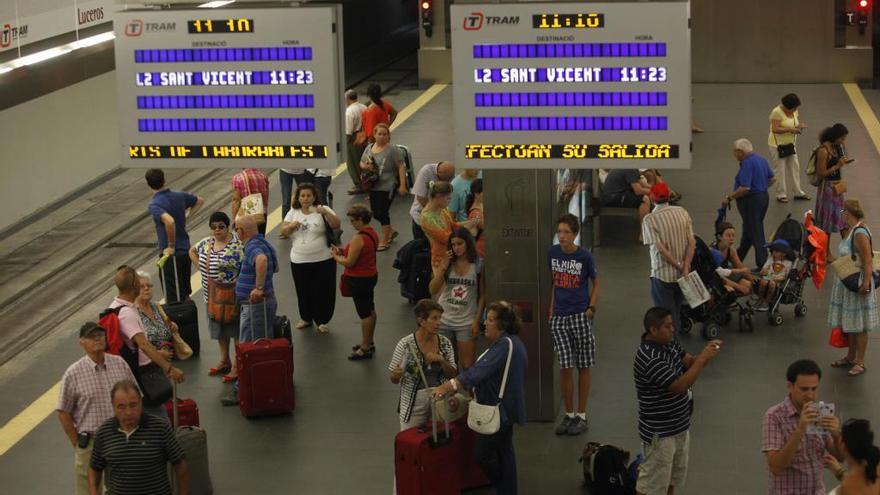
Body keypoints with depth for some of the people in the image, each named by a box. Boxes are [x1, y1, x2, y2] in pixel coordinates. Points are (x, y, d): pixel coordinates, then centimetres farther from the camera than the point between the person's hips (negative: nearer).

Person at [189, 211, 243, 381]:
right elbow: (192, 251, 24)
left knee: (235, 329, 2)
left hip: (230, 294, -7)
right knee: (219, 326, 18)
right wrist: (200, 266, 11)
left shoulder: (236, 245, -18)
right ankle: (224, 361, 33)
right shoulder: (206, 243, 5)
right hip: (212, 295, 7)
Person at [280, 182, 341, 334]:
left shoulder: (322, 210, -5)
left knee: (322, 291, 4)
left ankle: (322, 321, 21)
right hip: (299, 261, 3)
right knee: (303, 291, 14)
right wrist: (291, 226, -19)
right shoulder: (293, 213, 6)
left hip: (323, 260, -3)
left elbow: (336, 225, -17)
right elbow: (283, 231, 2)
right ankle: (305, 318, 34)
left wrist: (325, 213, -33)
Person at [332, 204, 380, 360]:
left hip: (359, 280, -10)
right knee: (370, 310, 20)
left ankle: (365, 348, 8)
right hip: (371, 276, 10)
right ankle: (369, 343, 34)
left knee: (364, 313, -1)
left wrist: (336, 257, -5)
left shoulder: (358, 239, -26)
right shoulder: (373, 234, 3)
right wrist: (344, 252, 6)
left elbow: (349, 262, -23)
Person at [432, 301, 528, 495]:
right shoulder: (511, 342, 11)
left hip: (499, 409, -11)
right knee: (504, 452, 16)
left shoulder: (505, 345, -23)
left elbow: (479, 371, -30)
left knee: (483, 452, 0)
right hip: (505, 407, 11)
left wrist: (448, 386, -33)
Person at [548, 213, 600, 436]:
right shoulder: (552, 253, 1)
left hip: (580, 316, -3)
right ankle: (569, 414, 15)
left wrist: (591, 308, -7)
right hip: (559, 317, 3)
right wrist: (552, 308, 9)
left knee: (583, 367, 5)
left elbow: (595, 283, 3)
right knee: (565, 367, 3)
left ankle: (581, 415, 15)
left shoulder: (584, 256, -9)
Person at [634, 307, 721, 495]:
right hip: (659, 431, -10)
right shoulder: (650, 359, -31)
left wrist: (705, 354, -15)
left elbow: (688, 363, 6)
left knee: (676, 472, 25)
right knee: (652, 479, 2)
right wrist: (703, 359, -29)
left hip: (678, 425, 10)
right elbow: (680, 386, -33)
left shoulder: (668, 343, -1)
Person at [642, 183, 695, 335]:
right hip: (681, 275, 5)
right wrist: (685, 267, -11)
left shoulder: (650, 219, -15)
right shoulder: (682, 212, -1)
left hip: (662, 275, -5)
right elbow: (692, 242, -7)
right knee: (677, 313, 22)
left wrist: (679, 265, -13)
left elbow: (660, 248, -21)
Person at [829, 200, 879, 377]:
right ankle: (850, 357, 31)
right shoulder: (851, 231, 7)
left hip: (857, 284, -10)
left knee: (859, 325, 1)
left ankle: (860, 362, 9)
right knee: (849, 323, 19)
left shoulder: (860, 233, -22)